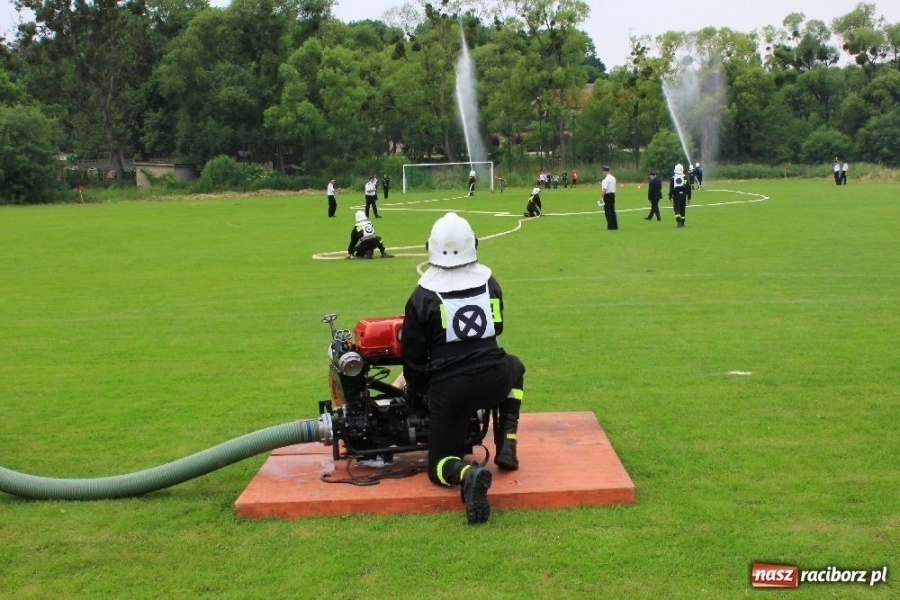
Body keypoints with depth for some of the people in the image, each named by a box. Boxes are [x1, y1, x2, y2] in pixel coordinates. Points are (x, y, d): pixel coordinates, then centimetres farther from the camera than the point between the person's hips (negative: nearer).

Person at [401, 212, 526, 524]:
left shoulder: (423, 296, -6)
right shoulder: (490, 284, 4)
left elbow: (413, 355, -1)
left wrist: (416, 390, 17)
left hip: (448, 390, -2)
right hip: (493, 381, 2)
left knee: (440, 466, 13)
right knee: (514, 367, 39)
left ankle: (468, 473, -25)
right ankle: (506, 446, 26)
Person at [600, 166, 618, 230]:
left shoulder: (606, 179, -16)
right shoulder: (613, 178, 12)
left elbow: (605, 189, -22)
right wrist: (602, 185, 21)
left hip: (607, 195, -9)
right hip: (613, 194, 9)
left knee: (607, 211, -4)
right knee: (612, 210, 13)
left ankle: (611, 226, -6)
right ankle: (615, 225, 15)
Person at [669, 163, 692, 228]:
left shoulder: (672, 178, -5)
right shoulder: (685, 178, -1)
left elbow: (671, 189, -5)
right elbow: (688, 189, 2)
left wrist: (670, 197, 3)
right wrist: (689, 198, 10)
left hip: (676, 196, -2)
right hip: (683, 196, 2)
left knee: (677, 209, -1)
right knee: (683, 209, 13)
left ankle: (678, 222, -18)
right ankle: (682, 223, 19)